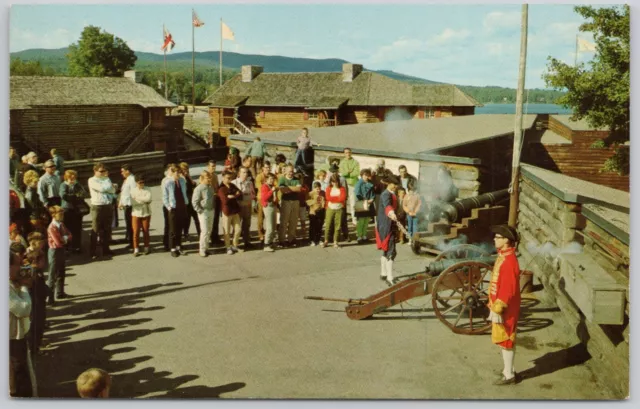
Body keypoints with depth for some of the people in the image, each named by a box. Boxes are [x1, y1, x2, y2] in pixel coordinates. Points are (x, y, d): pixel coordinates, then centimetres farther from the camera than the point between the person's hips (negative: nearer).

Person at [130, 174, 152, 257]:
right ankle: (136, 249, 4)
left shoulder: (147, 190, 1)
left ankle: (146, 247, 21)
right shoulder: (133, 190, 2)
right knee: (135, 232, -3)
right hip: (136, 214, 0)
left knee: (145, 231, 8)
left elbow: (148, 199, -16)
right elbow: (133, 202, -9)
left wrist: (138, 198, -13)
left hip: (146, 213, 0)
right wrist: (144, 200, -12)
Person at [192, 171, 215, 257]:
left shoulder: (210, 187, 6)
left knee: (209, 231, 13)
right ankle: (202, 250, 2)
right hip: (204, 212, -7)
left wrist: (213, 207, 11)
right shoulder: (198, 189, -15)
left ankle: (206, 248, 24)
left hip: (211, 211, 7)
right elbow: (194, 201, -15)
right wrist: (200, 211, -15)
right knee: (205, 231, -7)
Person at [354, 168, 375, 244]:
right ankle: (359, 237, -2)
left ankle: (364, 236, 19)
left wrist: (371, 199, -5)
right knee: (361, 221, -6)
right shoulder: (359, 183, -7)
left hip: (369, 205, 6)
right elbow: (357, 194, -12)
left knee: (367, 221, 10)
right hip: (361, 205, -6)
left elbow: (373, 193, 13)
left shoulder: (370, 184, 9)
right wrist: (364, 200, -14)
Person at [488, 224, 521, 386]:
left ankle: (509, 376, 12)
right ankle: (508, 370, 30)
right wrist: (493, 307, 19)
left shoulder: (509, 260, -23)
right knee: (505, 341, 18)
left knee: (506, 341, 1)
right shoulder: (503, 256, 9)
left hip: (505, 310, -10)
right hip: (499, 306, 10)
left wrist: (497, 310, -22)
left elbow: (508, 289, -25)